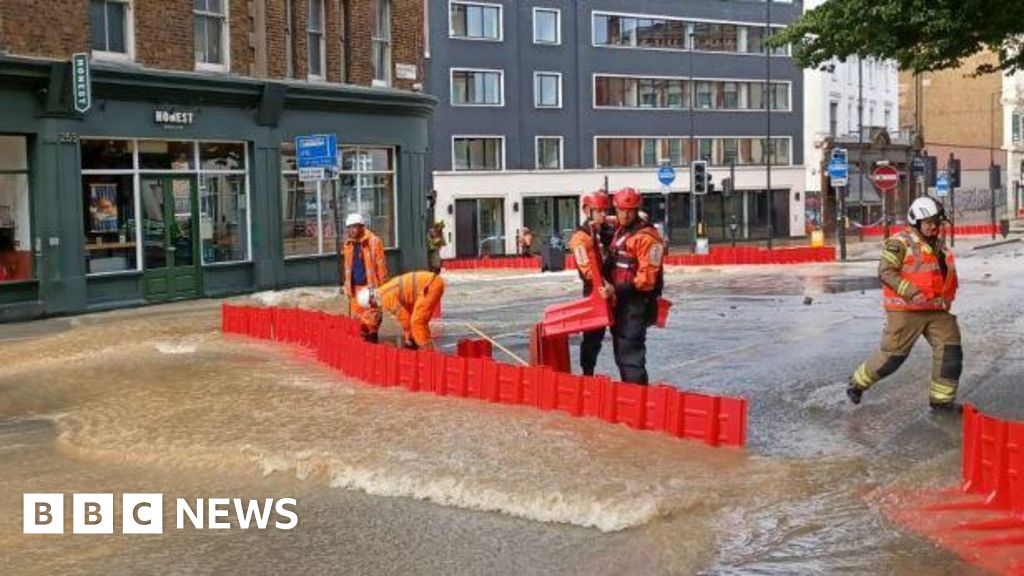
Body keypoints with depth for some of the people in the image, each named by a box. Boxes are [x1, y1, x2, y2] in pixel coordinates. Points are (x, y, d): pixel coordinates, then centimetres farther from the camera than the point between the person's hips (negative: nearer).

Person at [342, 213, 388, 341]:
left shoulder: (373, 241, -8)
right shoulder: (349, 244, 10)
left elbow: (381, 265, -8)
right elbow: (348, 266, 17)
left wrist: (382, 286, -10)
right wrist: (347, 285, 13)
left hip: (370, 286, -6)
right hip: (355, 287, 6)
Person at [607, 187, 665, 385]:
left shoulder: (646, 236, -16)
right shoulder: (619, 231, 13)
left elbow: (648, 276, -22)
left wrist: (623, 289, -25)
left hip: (637, 302, -10)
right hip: (620, 300, 10)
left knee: (630, 349, -12)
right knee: (620, 348, 17)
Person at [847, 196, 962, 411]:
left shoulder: (939, 246, 17)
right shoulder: (901, 243, -8)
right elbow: (885, 272, -17)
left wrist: (946, 300, 22)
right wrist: (910, 292, -27)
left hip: (937, 310, 7)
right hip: (906, 311, -7)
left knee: (951, 351, -2)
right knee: (892, 355, -1)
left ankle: (942, 399, 9)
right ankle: (858, 383, 20)